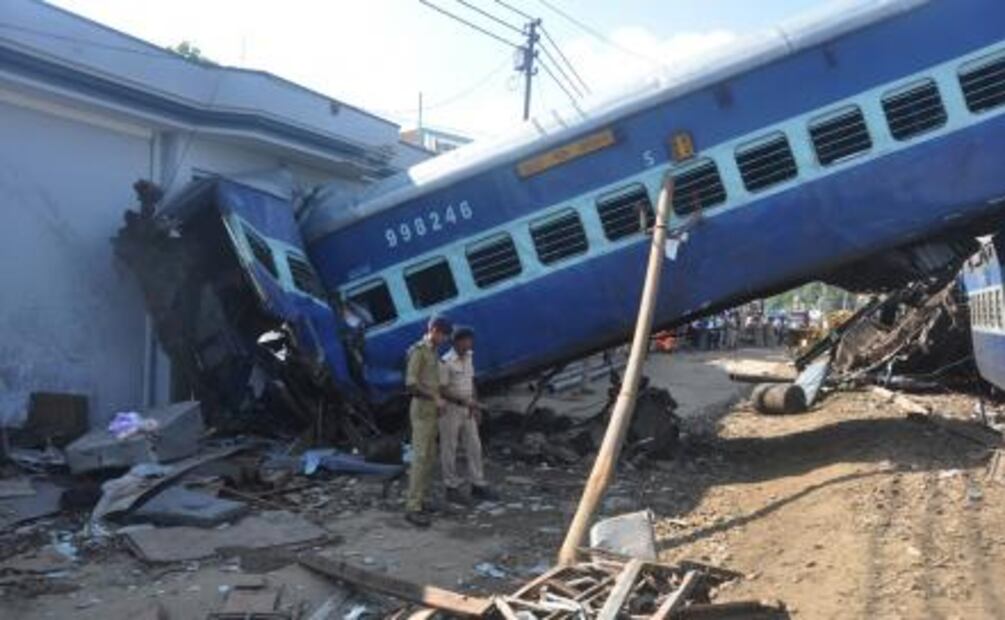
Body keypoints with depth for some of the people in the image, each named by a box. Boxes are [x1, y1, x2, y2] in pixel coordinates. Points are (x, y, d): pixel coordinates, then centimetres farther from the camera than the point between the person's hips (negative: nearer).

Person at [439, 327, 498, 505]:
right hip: (450, 409, -7)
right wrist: (464, 402, -23)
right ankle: (452, 488, 13)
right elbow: (443, 391, -18)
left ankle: (478, 486, 16)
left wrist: (476, 406, 11)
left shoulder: (469, 357, 7)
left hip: (467, 410, 8)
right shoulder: (446, 362, -17)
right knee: (449, 450, 3)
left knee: (474, 446, 8)